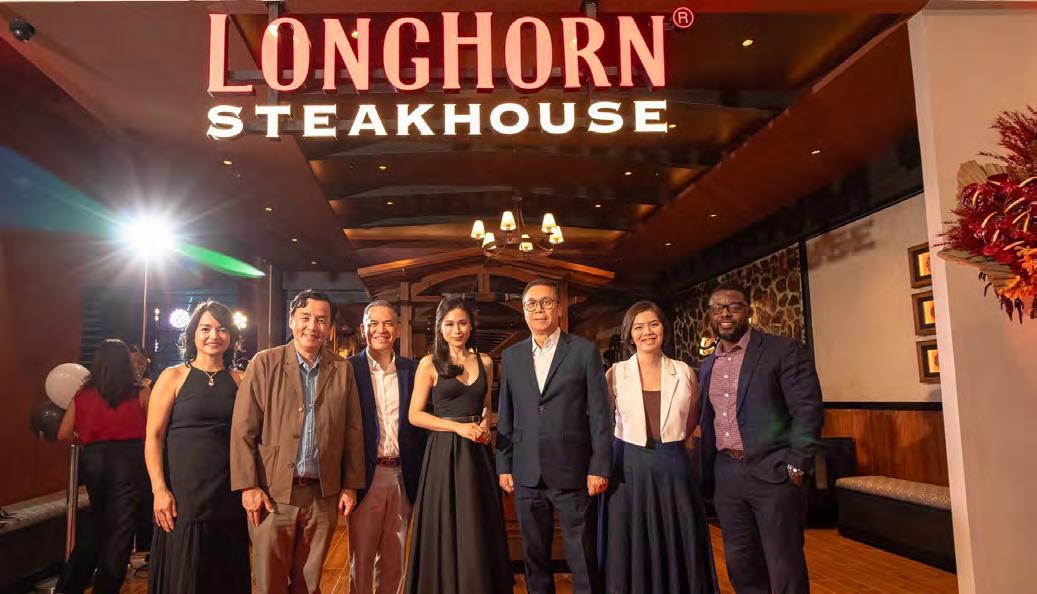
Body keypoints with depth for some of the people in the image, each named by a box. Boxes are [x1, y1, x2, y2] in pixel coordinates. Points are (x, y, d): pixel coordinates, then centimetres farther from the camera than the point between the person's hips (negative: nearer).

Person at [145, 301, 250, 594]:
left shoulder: (239, 381, 7)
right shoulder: (173, 377, 0)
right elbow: (153, 436, -3)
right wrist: (159, 489, -11)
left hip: (229, 496, 2)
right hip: (184, 495, -2)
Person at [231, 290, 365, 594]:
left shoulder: (343, 369, 5)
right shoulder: (265, 363, -2)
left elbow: (353, 431, 7)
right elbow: (243, 430, -4)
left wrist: (351, 485, 4)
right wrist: (248, 486, -8)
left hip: (324, 495, 2)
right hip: (273, 493, -2)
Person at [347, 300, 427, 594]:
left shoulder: (413, 370, 5)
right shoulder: (349, 370, -2)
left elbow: (421, 422, 6)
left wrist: (423, 477, 0)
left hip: (402, 478, 3)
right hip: (366, 477, -2)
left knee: (394, 559, 14)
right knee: (361, 558, 8)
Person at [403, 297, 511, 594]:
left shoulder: (484, 362, 8)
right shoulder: (430, 363, -3)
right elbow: (415, 415, -5)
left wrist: (485, 427, -2)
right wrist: (458, 427, -14)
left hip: (478, 451, 4)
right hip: (445, 451, -3)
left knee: (481, 531, 8)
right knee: (447, 531, 3)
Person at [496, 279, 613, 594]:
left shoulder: (585, 351, -1)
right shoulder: (511, 356, 9)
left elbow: (600, 414, -3)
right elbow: (505, 416, 11)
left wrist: (599, 468, -7)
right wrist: (504, 466, 7)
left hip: (573, 473, -3)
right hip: (526, 474, 3)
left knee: (583, 559, 3)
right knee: (534, 556, 13)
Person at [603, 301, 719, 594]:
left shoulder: (685, 373, 1)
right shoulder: (615, 374, -3)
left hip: (673, 468, 1)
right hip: (629, 470, -1)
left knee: (678, 552, 10)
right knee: (631, 552, 8)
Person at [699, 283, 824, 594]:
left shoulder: (784, 350, -5)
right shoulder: (708, 365, 13)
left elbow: (808, 410, -10)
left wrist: (796, 466, -15)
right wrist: (706, 474, 13)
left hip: (773, 473, -5)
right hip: (726, 475, 6)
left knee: (785, 568, 2)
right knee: (740, 564, 13)